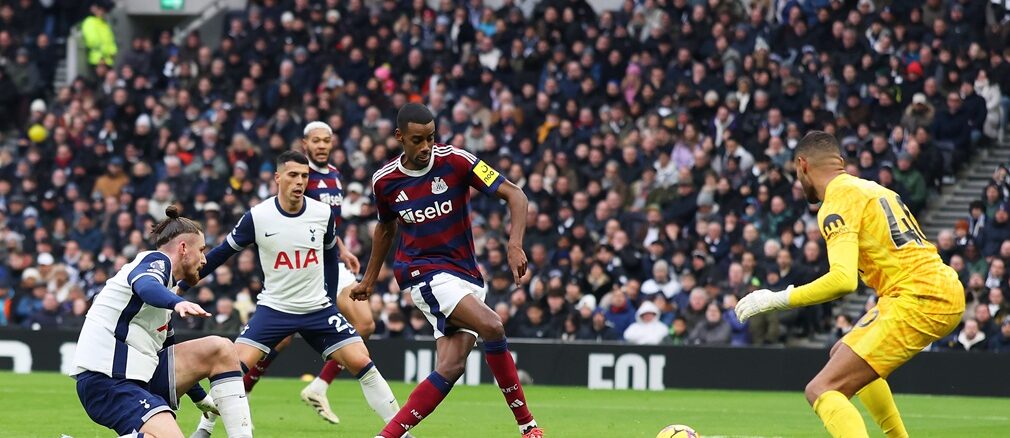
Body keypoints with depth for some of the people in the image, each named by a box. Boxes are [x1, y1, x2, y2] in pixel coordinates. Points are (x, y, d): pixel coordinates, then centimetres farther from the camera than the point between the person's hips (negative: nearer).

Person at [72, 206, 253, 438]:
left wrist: (201, 398, 47)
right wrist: (178, 303, -52)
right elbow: (145, 286, -30)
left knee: (220, 349, 8)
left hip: (137, 374, 10)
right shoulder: (156, 260, -3)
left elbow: (168, 347, 38)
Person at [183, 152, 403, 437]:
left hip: (318, 308, 1)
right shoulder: (257, 217, -11)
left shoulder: (323, 214, -6)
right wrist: (182, 286, 0)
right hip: (274, 308, -1)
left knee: (361, 362, -10)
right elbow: (222, 254, -1)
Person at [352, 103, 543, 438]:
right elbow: (385, 228, 21)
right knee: (491, 325, -26)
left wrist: (515, 245, -23)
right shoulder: (384, 181, -1)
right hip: (424, 272, -2)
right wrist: (369, 279, 29)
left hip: (466, 275, 2)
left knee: (451, 367, -12)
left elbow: (515, 195, -9)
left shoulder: (455, 161, -7)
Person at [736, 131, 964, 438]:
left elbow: (843, 279, -21)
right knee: (843, 354, 31)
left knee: (822, 390, -14)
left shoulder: (838, 202, -7)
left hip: (918, 302, -9)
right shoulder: (873, 189, 21)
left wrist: (777, 299, -14)